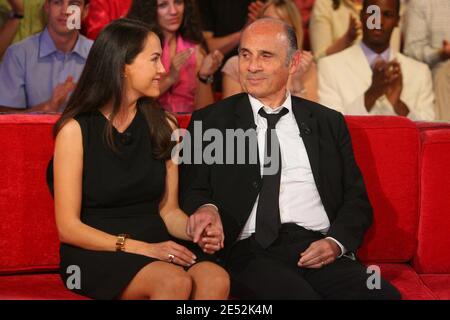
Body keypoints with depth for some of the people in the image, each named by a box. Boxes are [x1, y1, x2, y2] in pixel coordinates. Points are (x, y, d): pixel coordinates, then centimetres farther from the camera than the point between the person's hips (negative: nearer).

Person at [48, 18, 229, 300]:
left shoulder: (163, 126, 10)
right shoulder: (76, 129, -4)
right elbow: (68, 227, -7)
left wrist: (198, 232, -8)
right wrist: (141, 248, -17)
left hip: (155, 247, 4)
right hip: (96, 254, -4)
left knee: (216, 279, -29)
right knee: (176, 281, -34)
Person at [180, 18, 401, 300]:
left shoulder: (329, 123, 18)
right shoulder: (210, 122, 13)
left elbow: (356, 198, 16)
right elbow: (193, 191, 9)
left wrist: (336, 241, -5)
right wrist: (206, 208, -15)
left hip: (320, 251, 3)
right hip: (251, 252, -2)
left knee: (385, 295, -27)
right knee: (298, 294, -35)